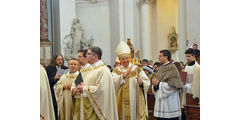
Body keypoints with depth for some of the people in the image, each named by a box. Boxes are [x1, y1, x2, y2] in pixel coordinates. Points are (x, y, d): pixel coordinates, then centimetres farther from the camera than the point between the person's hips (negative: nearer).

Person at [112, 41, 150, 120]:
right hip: (122, 104, 0)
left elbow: (147, 83, 0)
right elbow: (112, 83, -12)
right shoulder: (116, 70, 7)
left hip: (136, 104, 0)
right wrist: (123, 75, -22)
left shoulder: (137, 69, 7)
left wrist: (141, 83, -21)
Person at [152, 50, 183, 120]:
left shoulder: (172, 68, -12)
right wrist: (154, 82, -5)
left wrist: (159, 84, -13)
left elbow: (172, 84, -18)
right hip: (161, 99, 8)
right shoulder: (161, 67, 13)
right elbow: (156, 78, 17)